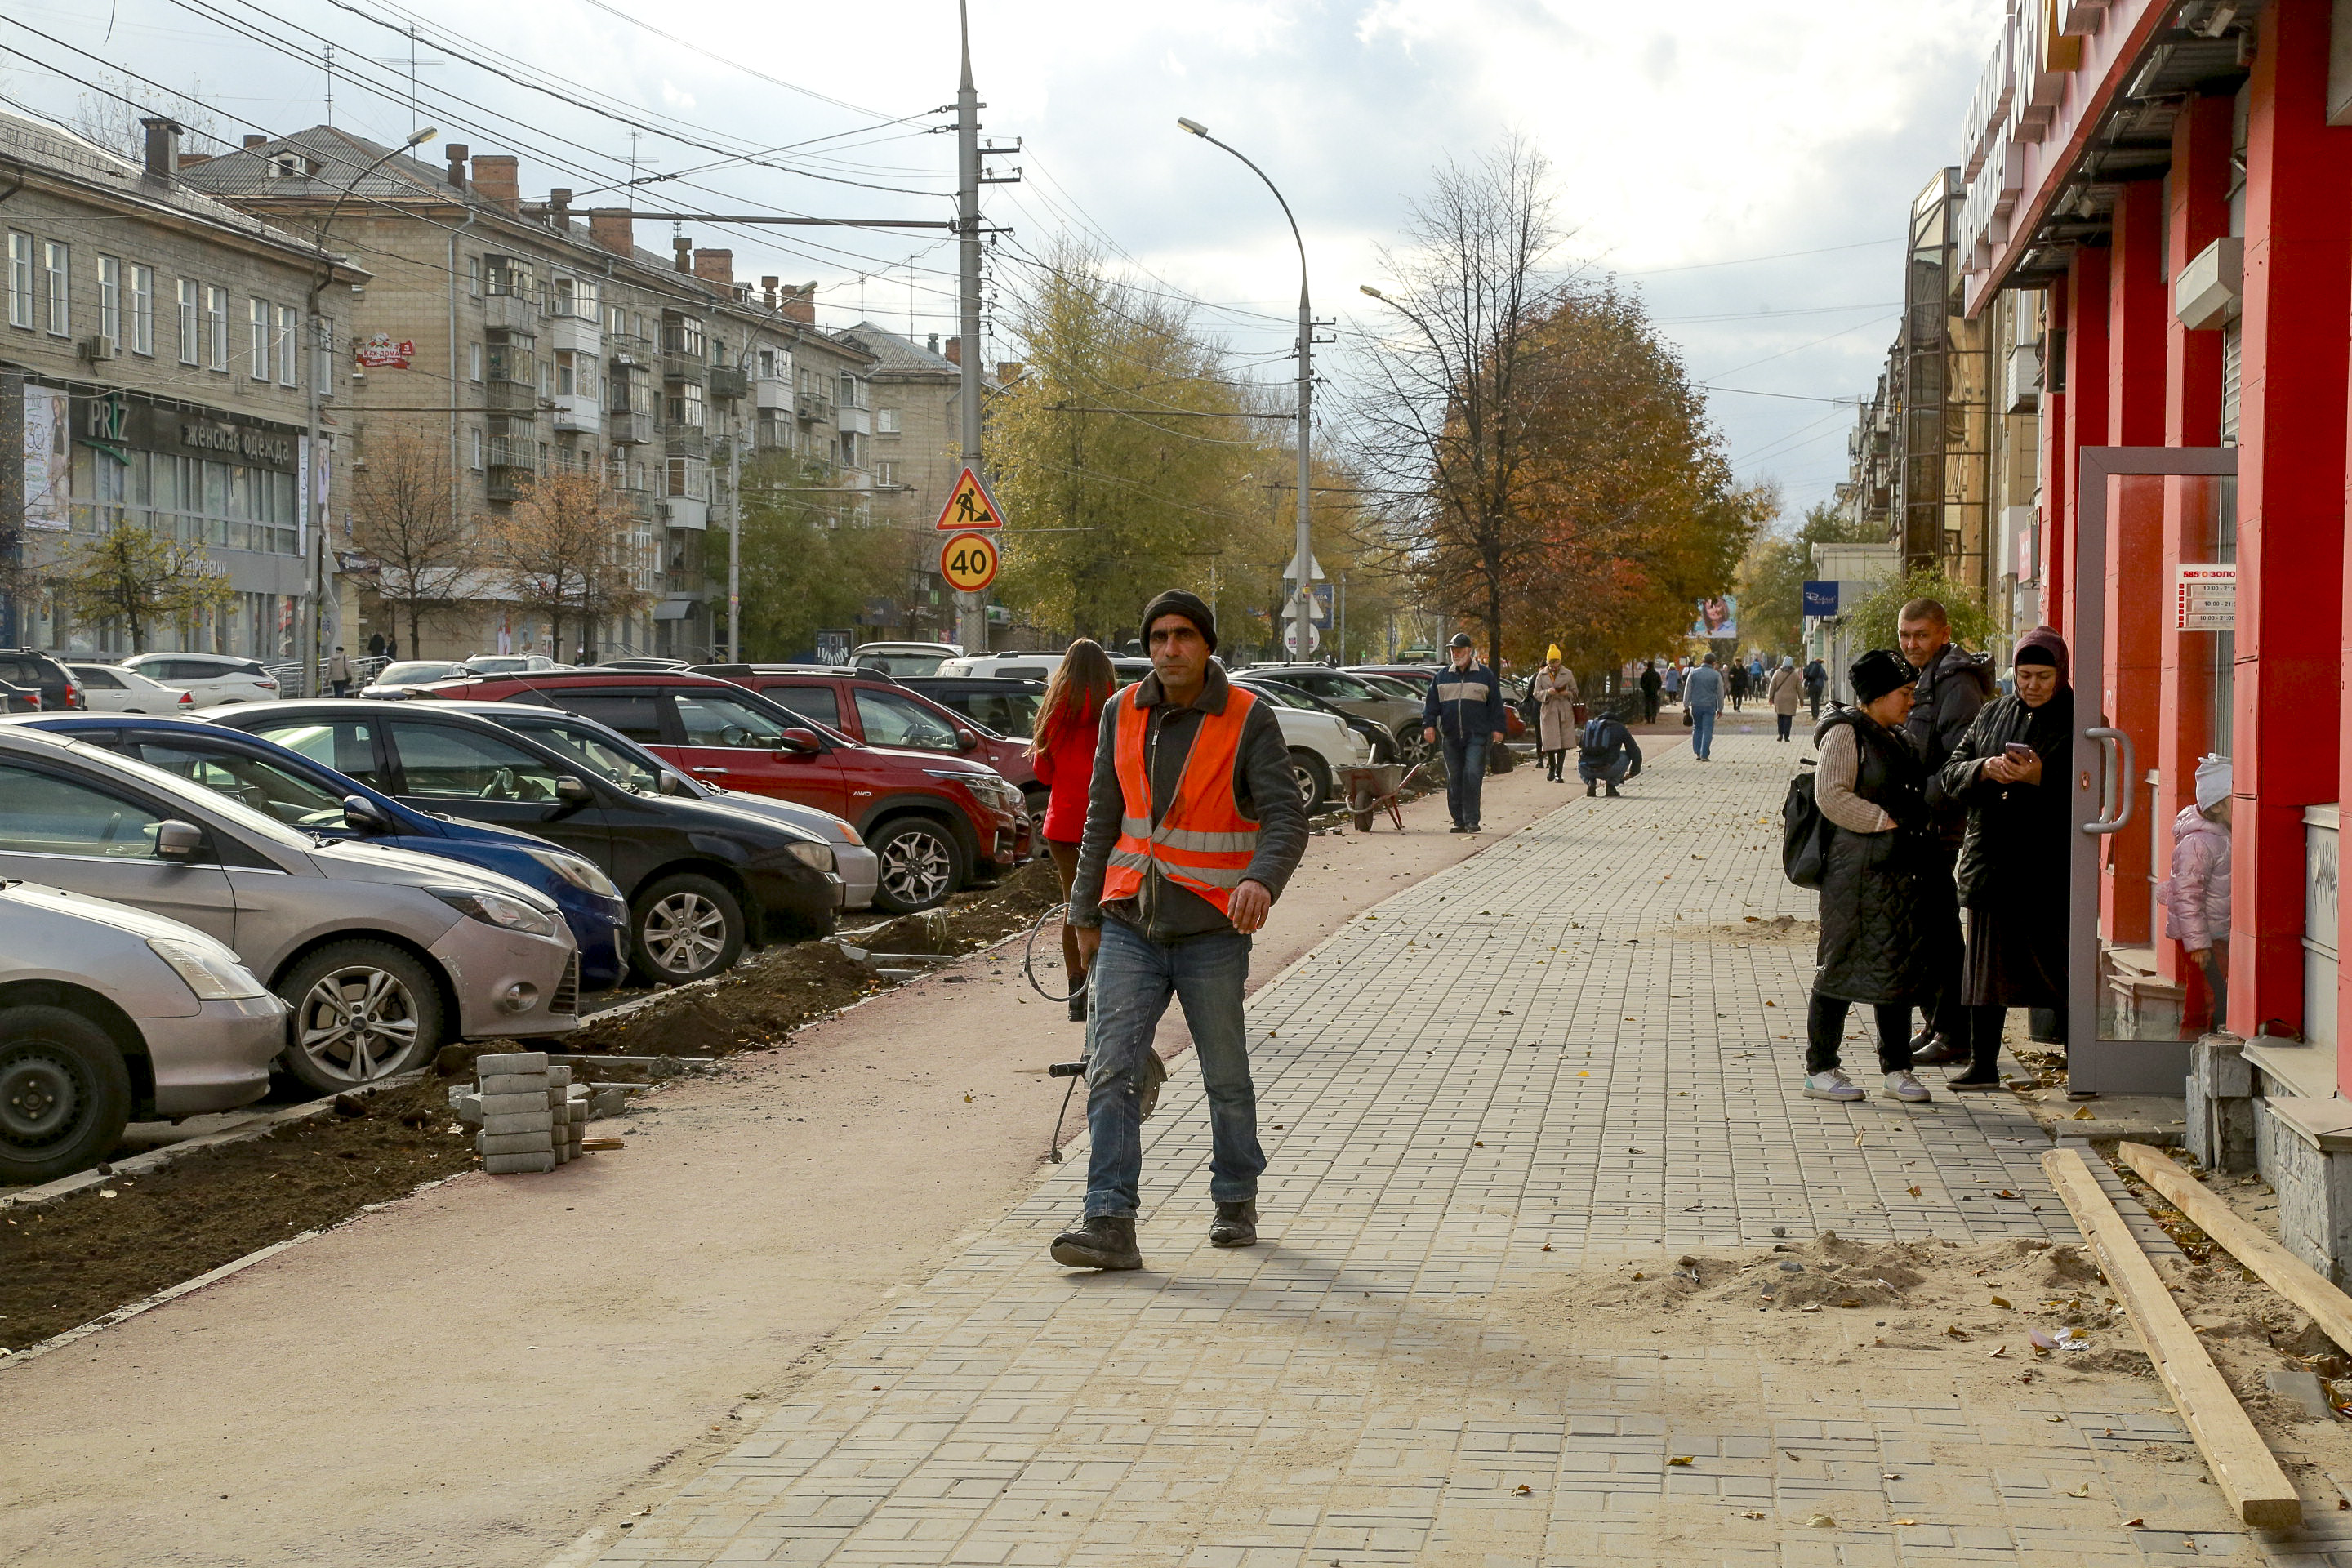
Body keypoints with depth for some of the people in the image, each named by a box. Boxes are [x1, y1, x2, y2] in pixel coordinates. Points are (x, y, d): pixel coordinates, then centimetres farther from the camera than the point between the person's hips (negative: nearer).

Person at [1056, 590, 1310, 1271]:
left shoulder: (1249, 720, -7)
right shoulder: (1123, 713, 5)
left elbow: (1286, 817, -15)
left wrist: (1262, 880, -35)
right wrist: (1086, 915, 15)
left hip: (1211, 931, -3)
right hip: (1130, 926, 3)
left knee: (1226, 1079, 9)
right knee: (1111, 1072, -10)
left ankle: (1236, 1201, 29)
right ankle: (1110, 1223, -13)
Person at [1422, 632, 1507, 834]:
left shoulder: (1485, 675, 6)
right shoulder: (1443, 677, 13)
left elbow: (1495, 704, 7)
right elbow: (1432, 703, 13)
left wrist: (1497, 728, 0)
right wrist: (1429, 724, 0)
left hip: (1477, 736, -3)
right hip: (1451, 737, 3)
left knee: (1472, 776, -13)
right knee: (1454, 779, 4)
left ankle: (1471, 820, -10)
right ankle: (1459, 821, 11)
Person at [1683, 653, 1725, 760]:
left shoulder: (1693, 673, 2)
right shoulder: (1716, 675, -2)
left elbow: (1687, 691, 1)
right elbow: (1720, 693, 4)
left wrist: (1686, 705, 6)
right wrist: (1720, 708, 13)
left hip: (1696, 706, 2)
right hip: (1709, 706, -2)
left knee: (1697, 728, 16)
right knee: (1707, 730, 0)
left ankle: (1697, 753, 11)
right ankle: (1704, 755, -6)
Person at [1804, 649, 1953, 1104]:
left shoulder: (1897, 738, 18)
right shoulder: (1846, 732, -9)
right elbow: (1831, 795, -19)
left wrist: (1922, 827, 11)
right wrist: (1886, 822, -18)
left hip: (1902, 872, 9)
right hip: (1859, 871, -9)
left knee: (1900, 965, 9)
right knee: (1845, 965, -4)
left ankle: (1897, 1070, 16)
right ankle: (1820, 1070, 3)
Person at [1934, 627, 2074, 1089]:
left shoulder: (2079, 722, -1)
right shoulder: (1993, 714, 13)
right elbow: (1950, 774, 9)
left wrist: (2040, 778, -23)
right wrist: (1985, 769, -11)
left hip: (2050, 868, -5)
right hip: (1992, 861, 5)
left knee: (2058, 962, -6)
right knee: (1986, 963, 9)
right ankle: (1982, 1065, 19)